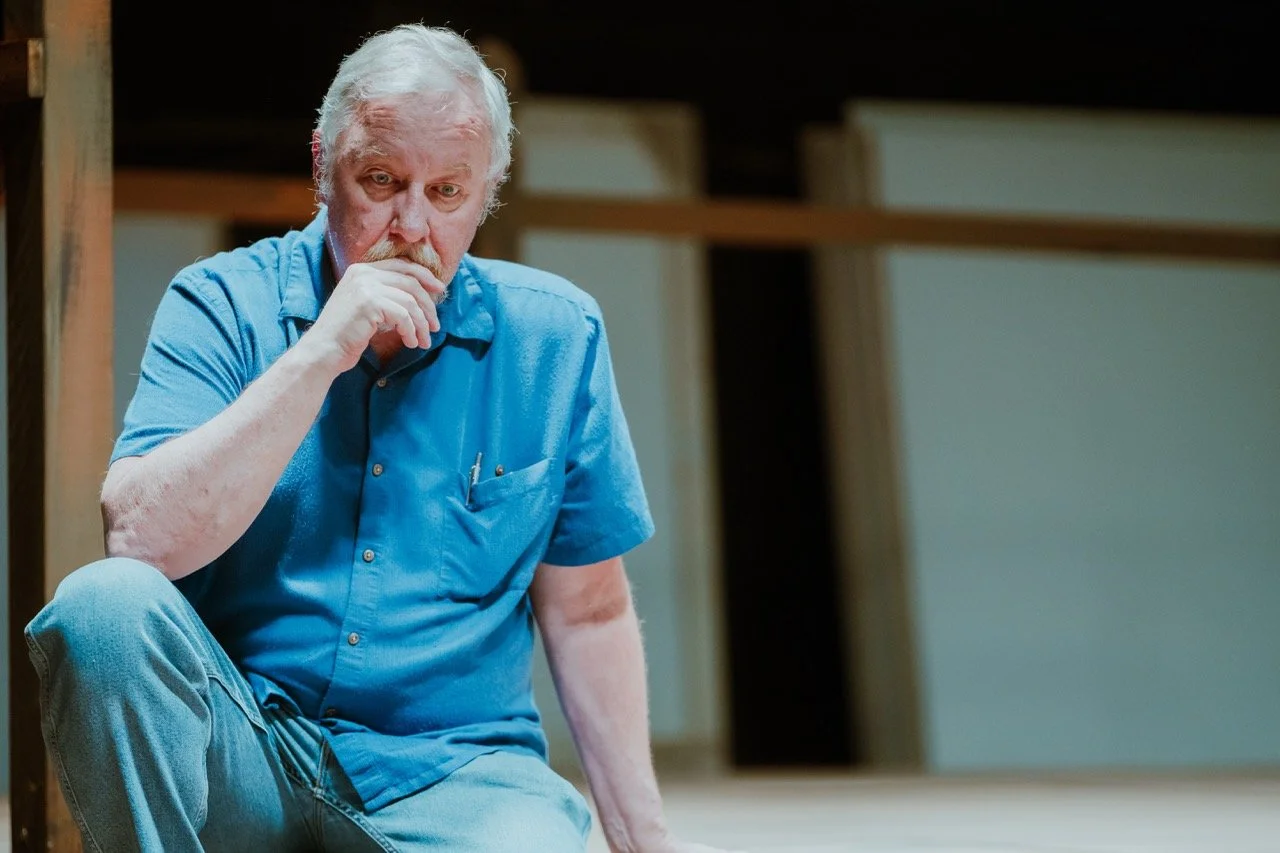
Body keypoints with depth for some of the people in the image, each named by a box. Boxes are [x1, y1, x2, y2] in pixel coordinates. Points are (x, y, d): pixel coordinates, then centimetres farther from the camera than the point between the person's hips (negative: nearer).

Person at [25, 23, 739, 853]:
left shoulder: (554, 338, 5)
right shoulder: (222, 305, 0)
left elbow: (586, 612, 10)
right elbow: (139, 540, -17)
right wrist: (319, 354, -18)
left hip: (453, 770, 0)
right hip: (242, 755, 1)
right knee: (104, 602, -29)